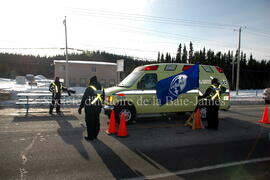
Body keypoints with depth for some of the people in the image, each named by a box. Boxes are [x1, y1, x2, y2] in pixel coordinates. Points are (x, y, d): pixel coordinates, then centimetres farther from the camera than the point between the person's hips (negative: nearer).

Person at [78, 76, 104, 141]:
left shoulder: (89, 89, -12)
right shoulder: (101, 89, 7)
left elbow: (84, 99, -11)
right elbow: (103, 98, 16)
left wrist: (80, 108, -5)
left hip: (90, 109, -6)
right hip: (98, 108, 6)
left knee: (89, 122, 2)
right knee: (96, 122, 15)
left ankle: (90, 137, 6)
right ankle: (95, 135, 26)